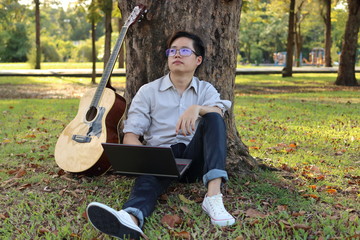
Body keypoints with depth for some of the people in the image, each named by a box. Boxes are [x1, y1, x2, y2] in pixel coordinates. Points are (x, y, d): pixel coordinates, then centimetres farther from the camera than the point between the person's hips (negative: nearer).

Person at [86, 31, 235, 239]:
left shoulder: (206, 89, 13)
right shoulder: (148, 91, 9)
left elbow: (218, 113, -11)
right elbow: (130, 136, 1)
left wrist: (197, 109, -34)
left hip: (195, 157, 2)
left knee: (213, 118, -25)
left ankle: (214, 196, -41)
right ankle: (130, 219, -72)